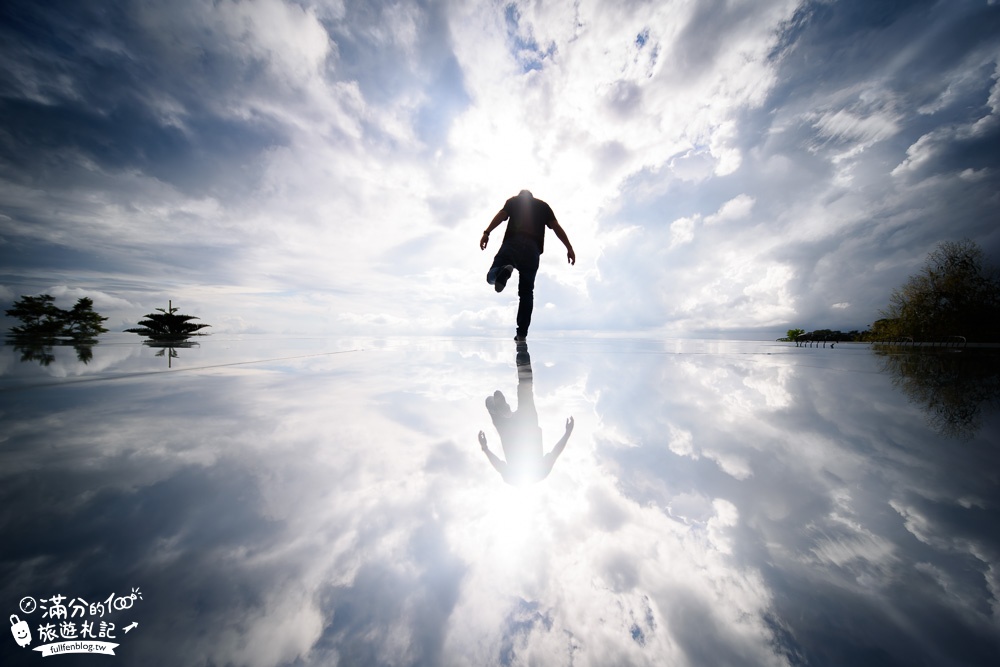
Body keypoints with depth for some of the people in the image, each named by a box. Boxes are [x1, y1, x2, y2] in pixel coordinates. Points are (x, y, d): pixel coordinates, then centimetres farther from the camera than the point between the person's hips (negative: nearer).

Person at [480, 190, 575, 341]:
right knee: (526, 292, 6)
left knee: (492, 277, 3)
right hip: (533, 249, 2)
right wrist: (569, 248, 10)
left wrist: (487, 233, -7)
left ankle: (504, 272, -34)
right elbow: (557, 227, 15)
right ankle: (522, 334, -2)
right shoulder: (543, 205, 28)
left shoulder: (514, 200, 25)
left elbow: (501, 215, 5)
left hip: (512, 243, -1)